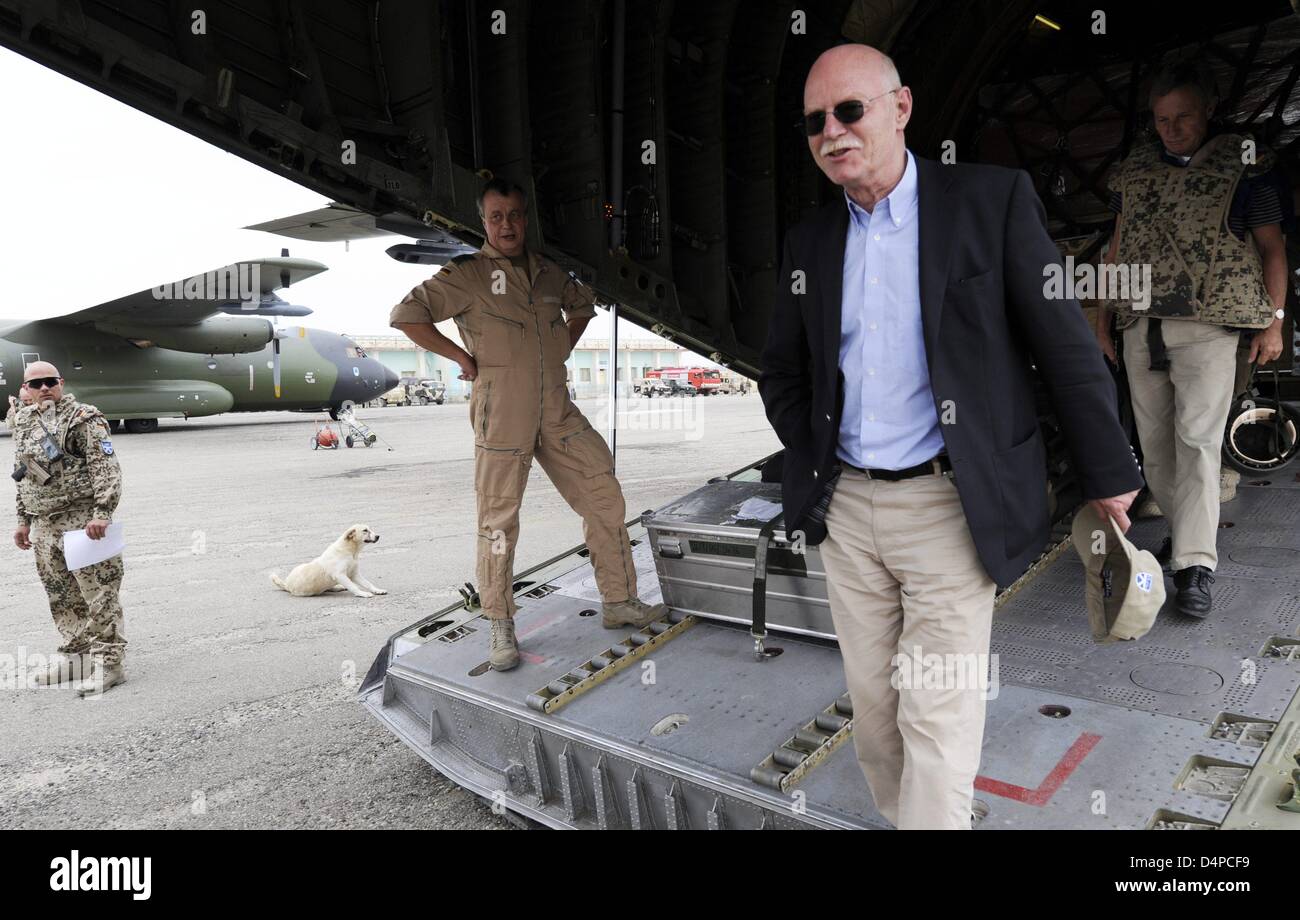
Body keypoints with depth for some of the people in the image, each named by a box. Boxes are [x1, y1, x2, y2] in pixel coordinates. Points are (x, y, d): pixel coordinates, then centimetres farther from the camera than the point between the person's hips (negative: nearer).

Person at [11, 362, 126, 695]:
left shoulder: (84, 419, -8)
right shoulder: (24, 423, 15)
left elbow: (106, 468, -14)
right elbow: (24, 476, 23)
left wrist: (101, 513, -23)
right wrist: (24, 520, 21)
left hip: (83, 520, -7)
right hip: (44, 526, 8)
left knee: (99, 596, -5)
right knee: (62, 598, 15)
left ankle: (108, 662, 1)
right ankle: (76, 656, 27)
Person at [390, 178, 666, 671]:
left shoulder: (549, 272, 13)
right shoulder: (466, 274, -2)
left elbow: (582, 304, 33)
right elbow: (406, 314, -6)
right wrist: (463, 358, -8)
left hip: (558, 413, 5)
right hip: (501, 418, -5)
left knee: (605, 499, 4)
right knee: (499, 523, -1)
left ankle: (619, 602, 17)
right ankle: (501, 627, 13)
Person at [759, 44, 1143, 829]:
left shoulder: (994, 200, -5)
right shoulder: (809, 241, 8)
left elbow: (1068, 348, -4)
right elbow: (782, 374, 18)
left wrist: (1109, 477, -1)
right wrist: (811, 463, 7)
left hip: (949, 506, -4)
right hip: (845, 506, 5)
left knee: (938, 722, -1)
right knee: (873, 704, 14)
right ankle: (898, 815, 35)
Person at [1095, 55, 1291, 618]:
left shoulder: (1244, 163, 2)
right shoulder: (1135, 169, 13)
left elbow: (1271, 245, 4)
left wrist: (1273, 320, -2)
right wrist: (1104, 311, 15)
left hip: (1208, 325, -4)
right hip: (1141, 326, 5)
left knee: (1198, 439, -13)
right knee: (1154, 440, 7)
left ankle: (1195, 565, -12)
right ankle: (1185, 529, 24)